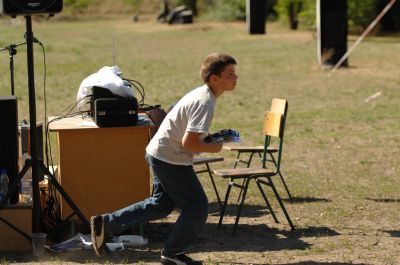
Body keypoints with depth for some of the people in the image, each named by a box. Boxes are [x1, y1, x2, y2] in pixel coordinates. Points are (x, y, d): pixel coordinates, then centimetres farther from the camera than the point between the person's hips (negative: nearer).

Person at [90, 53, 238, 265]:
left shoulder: (201, 94, 9)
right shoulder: (205, 103, -22)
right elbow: (188, 143, -28)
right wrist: (213, 148, -11)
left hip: (158, 153, 10)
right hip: (171, 160, -10)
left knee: (161, 205, 21)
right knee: (197, 209, 1)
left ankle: (105, 224, 20)